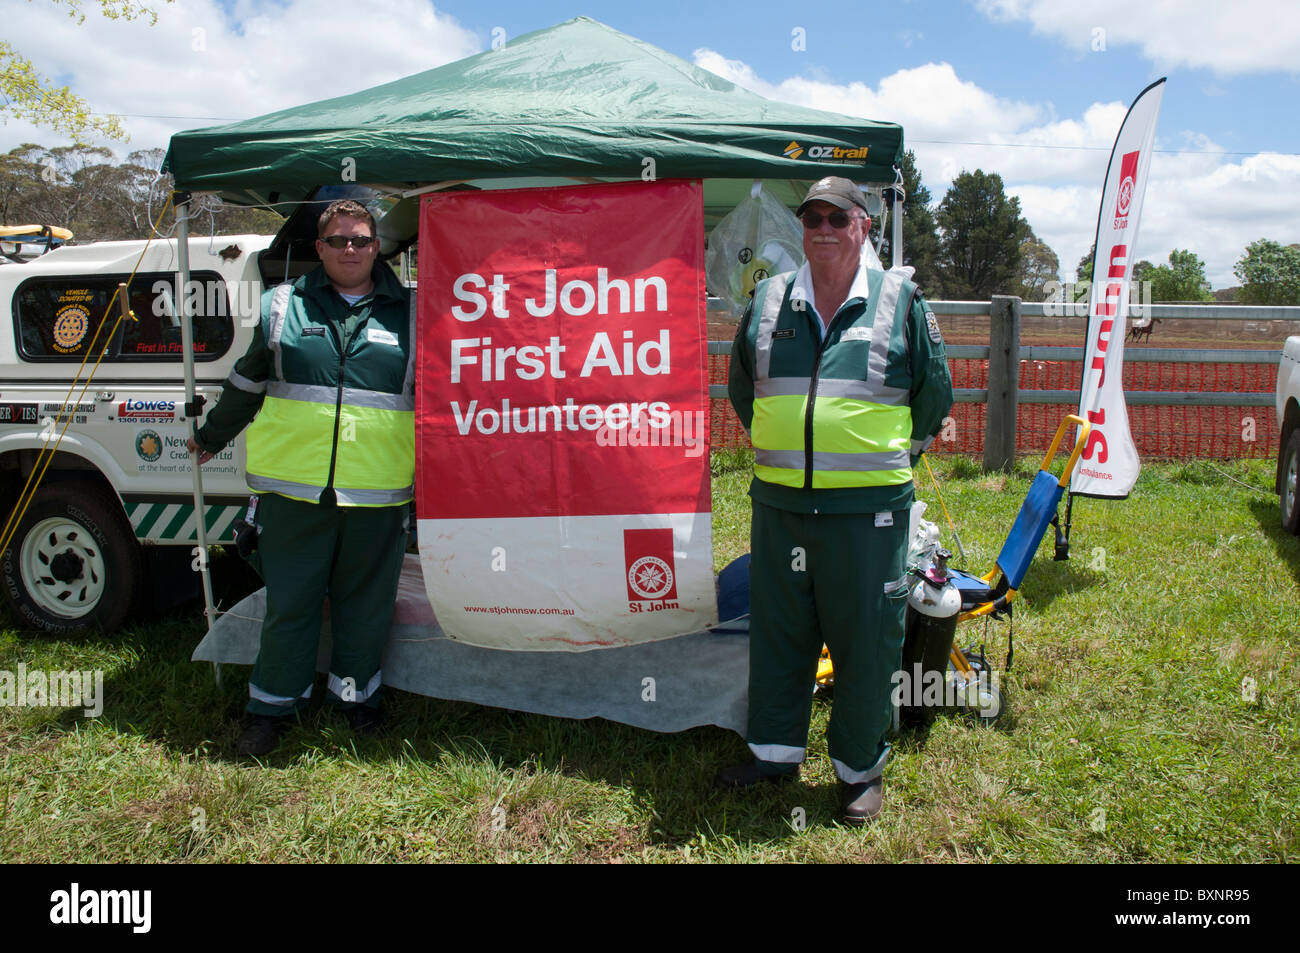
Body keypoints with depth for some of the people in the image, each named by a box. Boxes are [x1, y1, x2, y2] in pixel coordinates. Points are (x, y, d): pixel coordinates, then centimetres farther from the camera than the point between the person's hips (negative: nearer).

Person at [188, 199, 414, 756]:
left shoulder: (406, 314, 7)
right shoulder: (282, 306, 7)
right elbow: (246, 385, 20)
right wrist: (210, 438, 29)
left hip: (377, 496, 0)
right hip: (292, 488, 0)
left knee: (366, 604, 12)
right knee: (288, 603, 7)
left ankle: (356, 693, 31)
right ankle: (273, 705, 23)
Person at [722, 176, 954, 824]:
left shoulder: (899, 300, 1)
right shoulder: (768, 300, 8)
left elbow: (935, 391, 11)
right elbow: (740, 387, 22)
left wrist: (897, 453, 12)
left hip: (867, 508, -3)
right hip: (778, 502, 3)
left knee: (866, 642, 5)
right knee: (777, 633, 13)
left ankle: (860, 768, 22)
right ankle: (774, 751, 30)